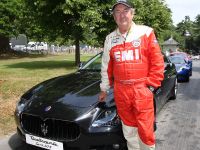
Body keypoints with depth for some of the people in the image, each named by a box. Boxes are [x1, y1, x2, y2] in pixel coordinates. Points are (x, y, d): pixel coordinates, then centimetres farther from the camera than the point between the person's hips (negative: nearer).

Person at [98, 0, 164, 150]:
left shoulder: (146, 32, -2)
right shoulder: (110, 38, 10)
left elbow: (157, 62, -3)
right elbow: (106, 66, 15)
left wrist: (151, 85, -7)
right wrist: (104, 89, 18)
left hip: (142, 90, -3)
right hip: (120, 91, 4)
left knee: (146, 130, 1)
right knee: (129, 130, 14)